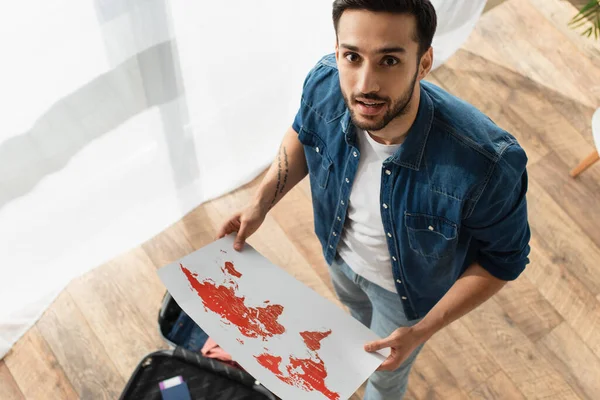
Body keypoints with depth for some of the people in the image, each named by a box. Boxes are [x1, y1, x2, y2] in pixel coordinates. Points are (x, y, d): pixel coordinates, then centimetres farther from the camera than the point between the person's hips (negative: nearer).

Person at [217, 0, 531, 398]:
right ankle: (367, 333, 76)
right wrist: (260, 205, -15)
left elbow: (503, 260, -24)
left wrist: (422, 331, -26)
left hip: (406, 287, -3)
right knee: (356, 306, 39)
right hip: (341, 253, 4)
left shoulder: (486, 163, -44)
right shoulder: (324, 85, -32)